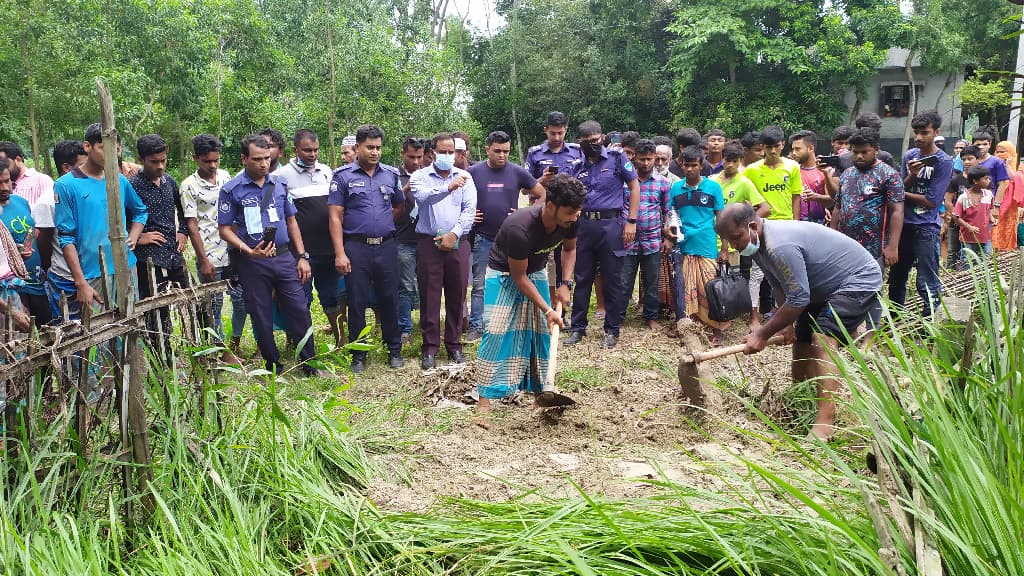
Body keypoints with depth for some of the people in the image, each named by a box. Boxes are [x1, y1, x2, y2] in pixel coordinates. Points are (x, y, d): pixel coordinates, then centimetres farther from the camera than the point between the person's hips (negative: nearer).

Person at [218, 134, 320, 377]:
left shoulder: (279, 184, 8)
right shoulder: (232, 190, -4)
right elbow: (225, 229, -3)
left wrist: (302, 256, 8)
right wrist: (249, 251, -18)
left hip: (284, 257, 3)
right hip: (253, 263, -3)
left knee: (300, 310, 1)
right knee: (261, 318, 6)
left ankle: (309, 364, 13)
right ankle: (274, 367, 21)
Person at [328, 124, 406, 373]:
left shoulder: (391, 174, 8)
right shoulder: (343, 176, -2)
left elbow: (399, 206, 23)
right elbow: (335, 217, -5)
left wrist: (382, 222, 8)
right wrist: (340, 254, -12)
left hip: (386, 246, 3)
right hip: (356, 248, -2)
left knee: (389, 300, 9)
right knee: (357, 303, 4)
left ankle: (394, 350, 22)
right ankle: (358, 355, 16)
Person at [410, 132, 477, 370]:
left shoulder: (465, 177, 10)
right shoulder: (420, 176, 4)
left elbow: (470, 209, 1)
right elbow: (423, 197, -18)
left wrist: (454, 234, -11)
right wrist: (449, 187, -33)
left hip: (458, 243, 2)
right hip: (429, 243, -2)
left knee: (457, 296, 7)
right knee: (429, 296, 1)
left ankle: (454, 344, 19)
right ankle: (430, 347, 10)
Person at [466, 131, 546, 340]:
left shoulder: (517, 172, 1)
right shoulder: (474, 172, 1)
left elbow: (542, 195, 8)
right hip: (482, 238, 0)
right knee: (479, 284, 4)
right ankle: (476, 326, 12)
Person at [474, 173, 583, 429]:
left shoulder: (569, 220, -20)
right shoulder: (520, 228, -38)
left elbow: (569, 248, 4)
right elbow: (518, 276, -26)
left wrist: (565, 284, -9)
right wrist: (547, 309, -24)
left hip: (536, 274, 6)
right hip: (504, 275, -6)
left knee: (541, 334, 4)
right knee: (497, 334, -15)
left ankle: (540, 393, 16)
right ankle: (484, 402, -14)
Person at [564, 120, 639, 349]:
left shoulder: (617, 158, 0)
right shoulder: (578, 168, 12)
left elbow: (634, 187, 1)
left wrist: (631, 222, -6)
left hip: (610, 224, -4)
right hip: (584, 225, 4)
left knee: (612, 280, 3)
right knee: (582, 279, 9)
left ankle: (612, 329, 14)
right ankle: (578, 327, 19)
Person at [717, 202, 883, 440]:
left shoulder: (780, 247, -35)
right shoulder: (758, 243, -3)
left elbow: (798, 300, -31)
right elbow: (778, 285, 9)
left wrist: (762, 335, -24)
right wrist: (786, 323, 2)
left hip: (860, 280, -11)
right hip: (826, 287, 11)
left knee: (823, 340, -25)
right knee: (802, 337, 16)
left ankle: (824, 424, -29)